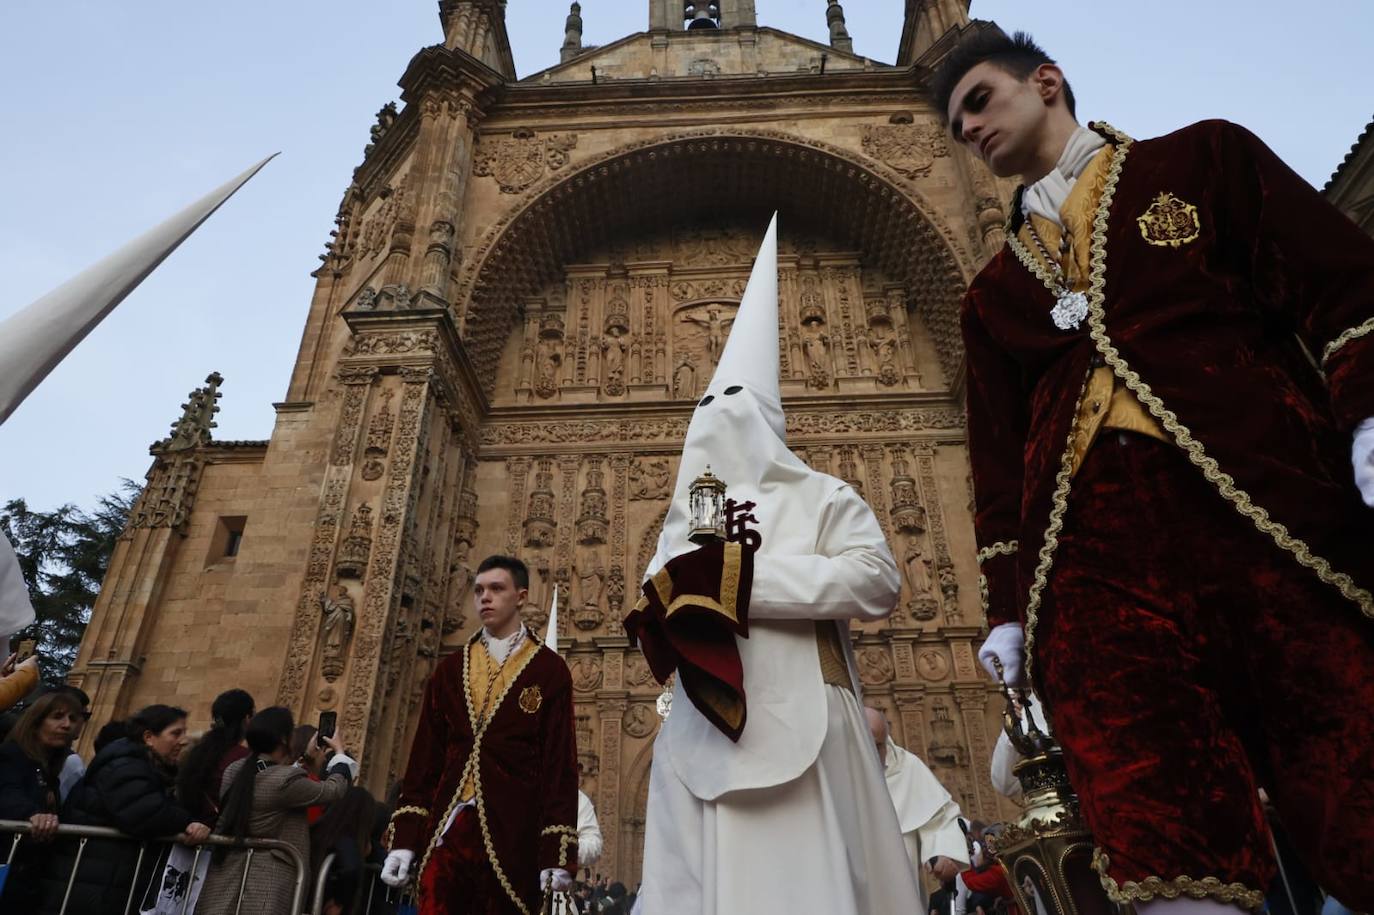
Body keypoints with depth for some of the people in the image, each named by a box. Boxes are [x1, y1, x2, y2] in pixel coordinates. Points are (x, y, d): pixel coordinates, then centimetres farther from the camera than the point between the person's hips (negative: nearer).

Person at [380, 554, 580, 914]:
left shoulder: (550, 671, 1)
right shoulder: (450, 669, 13)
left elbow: (560, 763, -3)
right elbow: (424, 757, 10)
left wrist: (556, 852, -9)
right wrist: (405, 837, 3)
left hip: (512, 834, -3)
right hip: (447, 831, 3)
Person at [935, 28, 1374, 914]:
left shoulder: (1202, 158, 20)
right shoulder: (993, 293, 26)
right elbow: (998, 456, 20)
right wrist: (1009, 607, 10)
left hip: (1272, 513, -1)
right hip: (1092, 561, 2)